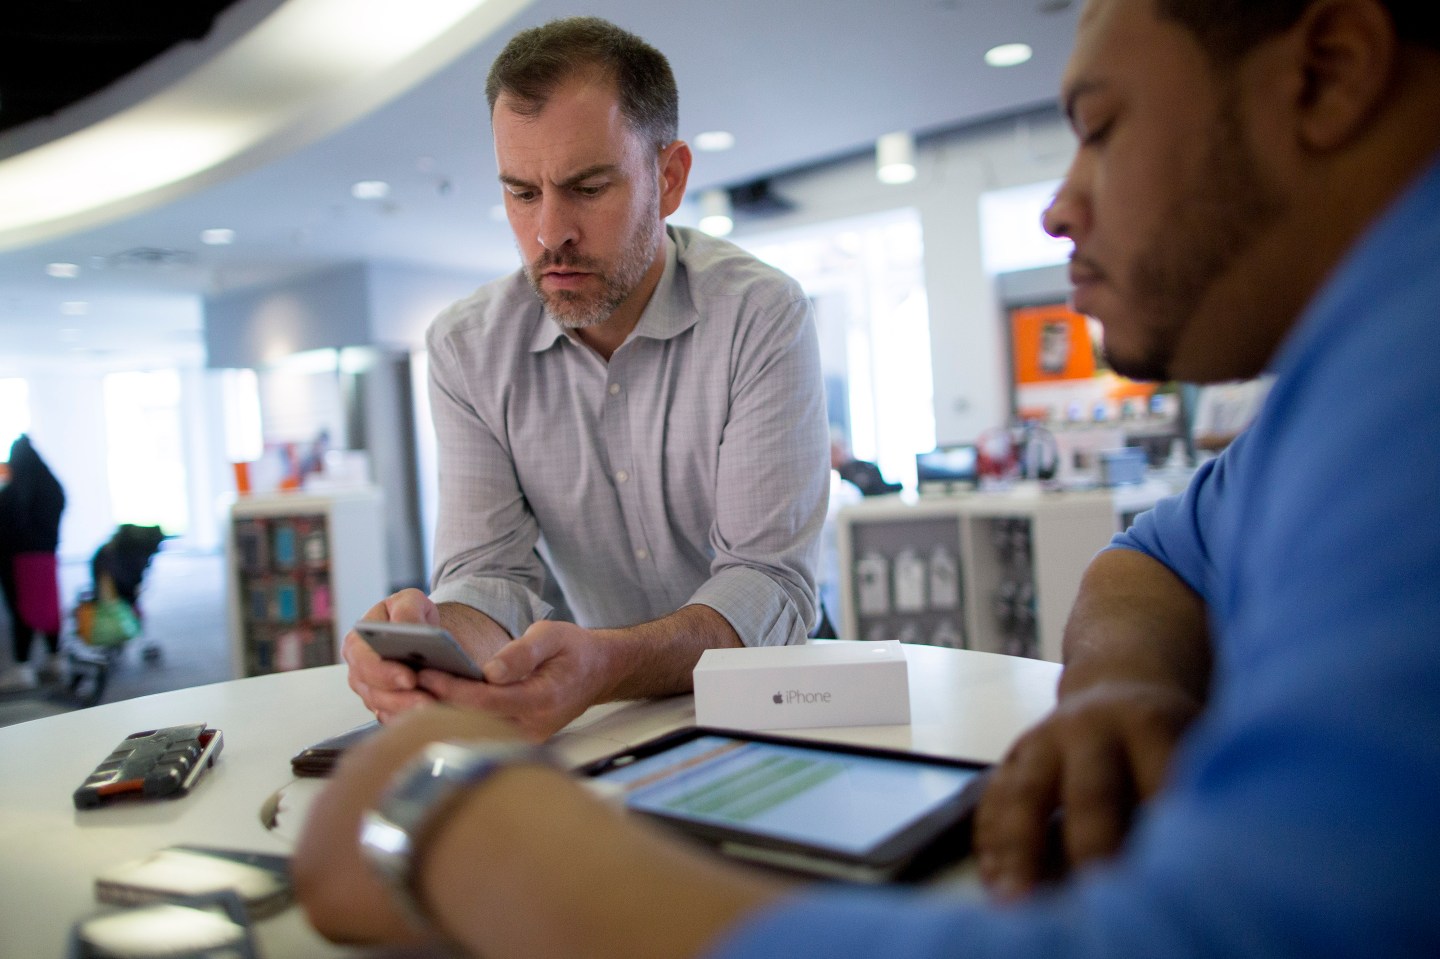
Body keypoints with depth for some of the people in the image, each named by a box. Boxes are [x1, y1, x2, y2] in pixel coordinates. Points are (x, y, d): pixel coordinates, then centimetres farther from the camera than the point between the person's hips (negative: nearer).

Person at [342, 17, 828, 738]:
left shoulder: (763, 317, -16)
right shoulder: (465, 349, -6)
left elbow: (772, 584, -22)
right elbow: (492, 570, -11)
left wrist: (604, 665, -42)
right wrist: (441, 640, -36)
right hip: (609, 717, 2)